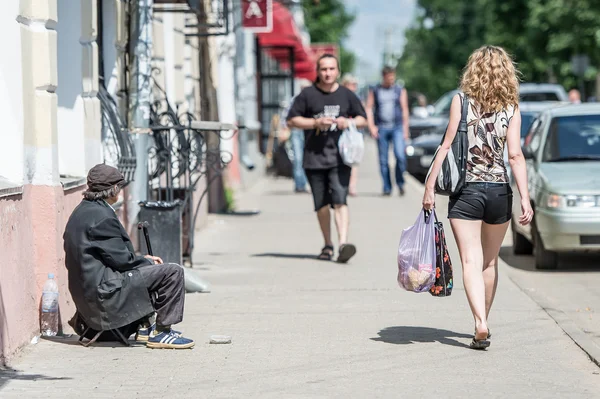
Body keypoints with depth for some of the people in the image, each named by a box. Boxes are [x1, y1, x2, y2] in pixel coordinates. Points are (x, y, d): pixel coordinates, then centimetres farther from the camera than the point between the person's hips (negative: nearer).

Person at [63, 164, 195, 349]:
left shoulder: (82, 211, 13)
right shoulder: (101, 216, -19)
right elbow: (121, 259, -18)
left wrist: (143, 259, 14)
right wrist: (148, 262, 0)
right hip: (104, 290, -11)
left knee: (147, 268, 33)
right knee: (173, 272, -12)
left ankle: (145, 327, 29)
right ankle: (161, 332, -4)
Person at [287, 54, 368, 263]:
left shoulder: (347, 95, 9)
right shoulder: (307, 95, 4)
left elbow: (363, 119, 17)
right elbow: (292, 120, 3)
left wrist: (348, 122, -5)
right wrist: (316, 122, -10)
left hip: (340, 157, -1)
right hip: (314, 157, 1)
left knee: (339, 201, -15)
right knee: (321, 204, 7)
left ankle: (343, 243, -24)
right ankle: (327, 245, 21)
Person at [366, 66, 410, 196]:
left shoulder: (400, 90, 11)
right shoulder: (374, 90, 10)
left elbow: (404, 110, 11)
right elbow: (369, 108, 8)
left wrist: (405, 129, 7)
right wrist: (371, 126, -3)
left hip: (397, 127, -1)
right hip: (381, 128, 1)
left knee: (400, 155, -17)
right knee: (383, 160, 0)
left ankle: (400, 183, 1)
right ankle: (387, 187, 8)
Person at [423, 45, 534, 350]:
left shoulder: (462, 100, -3)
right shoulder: (511, 108, 0)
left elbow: (447, 145, -7)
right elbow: (515, 155, -7)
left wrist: (429, 187, -3)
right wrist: (525, 199, -8)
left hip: (465, 191, -2)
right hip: (499, 191, 2)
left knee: (471, 262, -5)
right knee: (490, 262, 18)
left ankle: (481, 325, -22)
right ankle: (483, 322, 28)